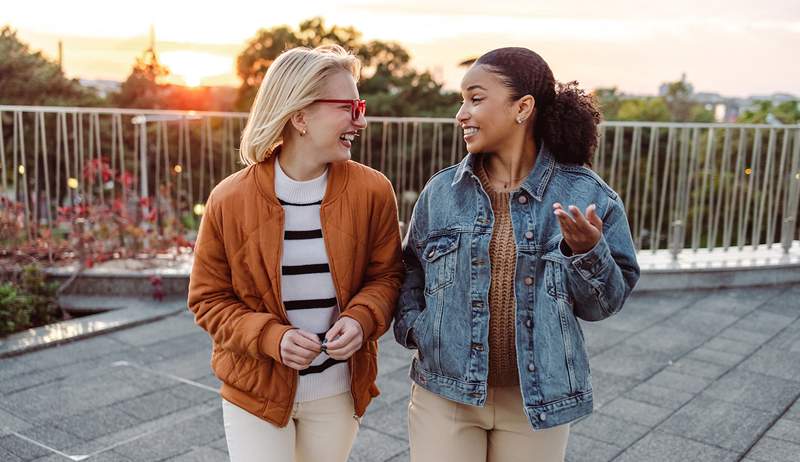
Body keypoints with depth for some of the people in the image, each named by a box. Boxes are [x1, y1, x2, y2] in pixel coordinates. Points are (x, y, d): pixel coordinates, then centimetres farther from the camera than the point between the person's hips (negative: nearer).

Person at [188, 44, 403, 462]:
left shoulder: (372, 191, -9)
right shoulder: (230, 200, -12)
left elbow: (385, 275, 1)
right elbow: (208, 298, -4)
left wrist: (361, 319, -20)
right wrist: (271, 337, -21)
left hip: (337, 392, 2)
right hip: (255, 389, -2)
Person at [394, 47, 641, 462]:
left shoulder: (585, 195, -7)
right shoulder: (441, 191, -2)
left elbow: (602, 304, -2)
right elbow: (412, 271, 8)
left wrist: (587, 253, -20)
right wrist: (412, 324, -9)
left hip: (538, 400, 0)